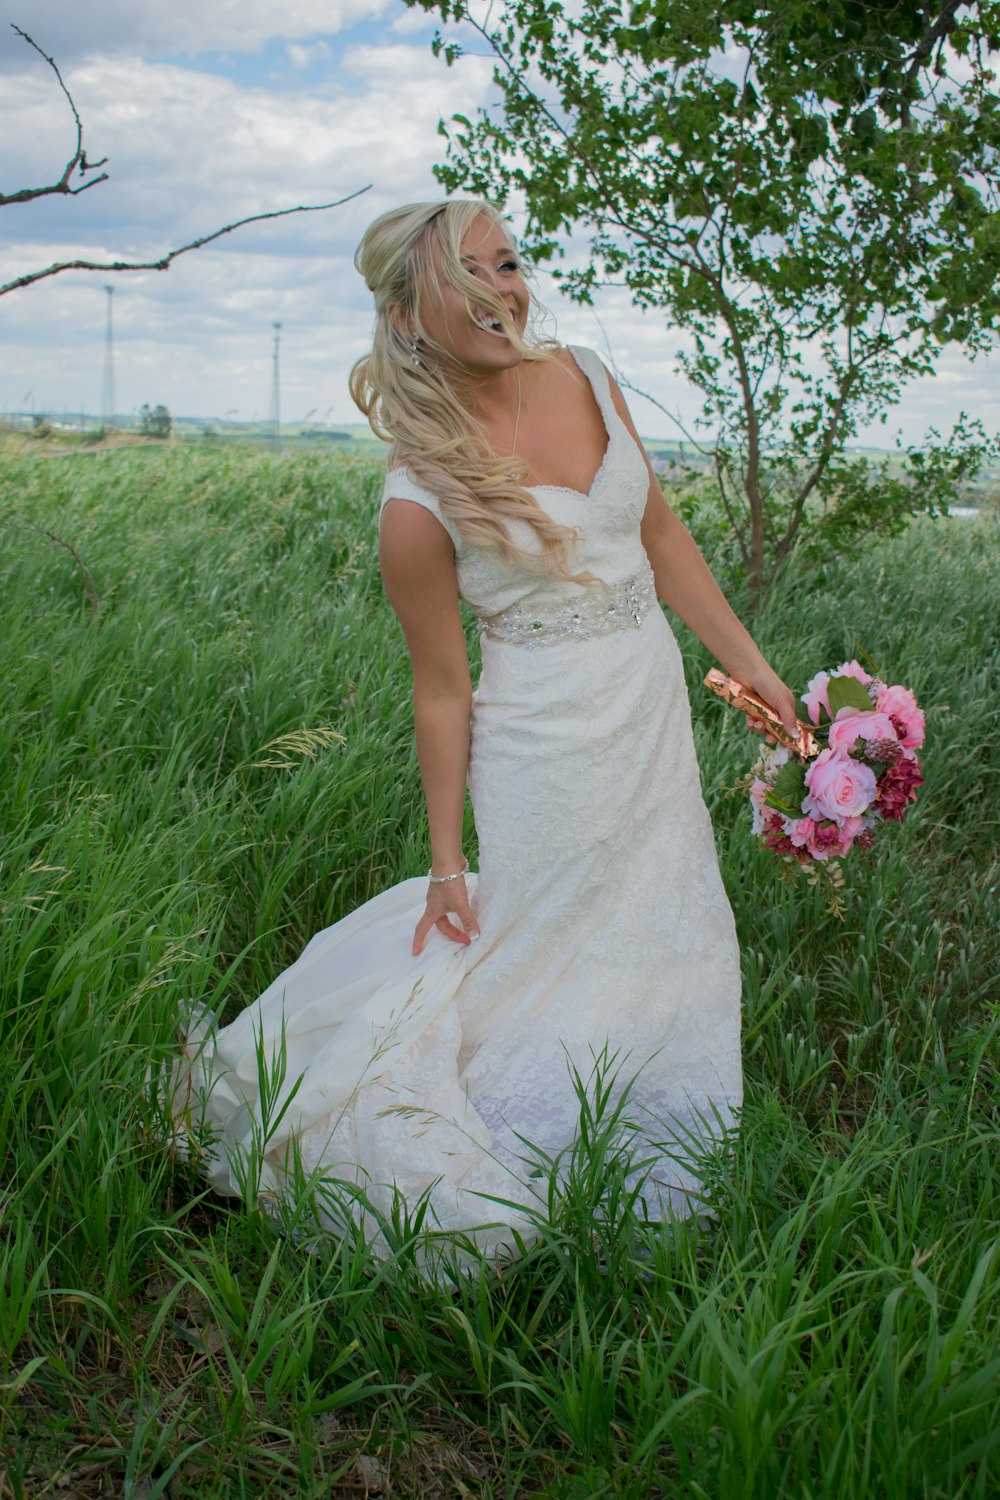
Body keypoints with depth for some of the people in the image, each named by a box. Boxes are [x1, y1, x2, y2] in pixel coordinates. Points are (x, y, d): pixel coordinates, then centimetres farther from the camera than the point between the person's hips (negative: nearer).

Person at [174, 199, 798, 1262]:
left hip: (655, 712, 7)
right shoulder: (420, 503, -18)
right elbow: (442, 692, -11)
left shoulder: (582, 376, -2)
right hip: (548, 743, -7)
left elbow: (661, 536, 8)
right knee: (549, 949, 6)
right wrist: (446, 863, -4)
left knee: (670, 946, 18)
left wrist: (748, 663, 10)